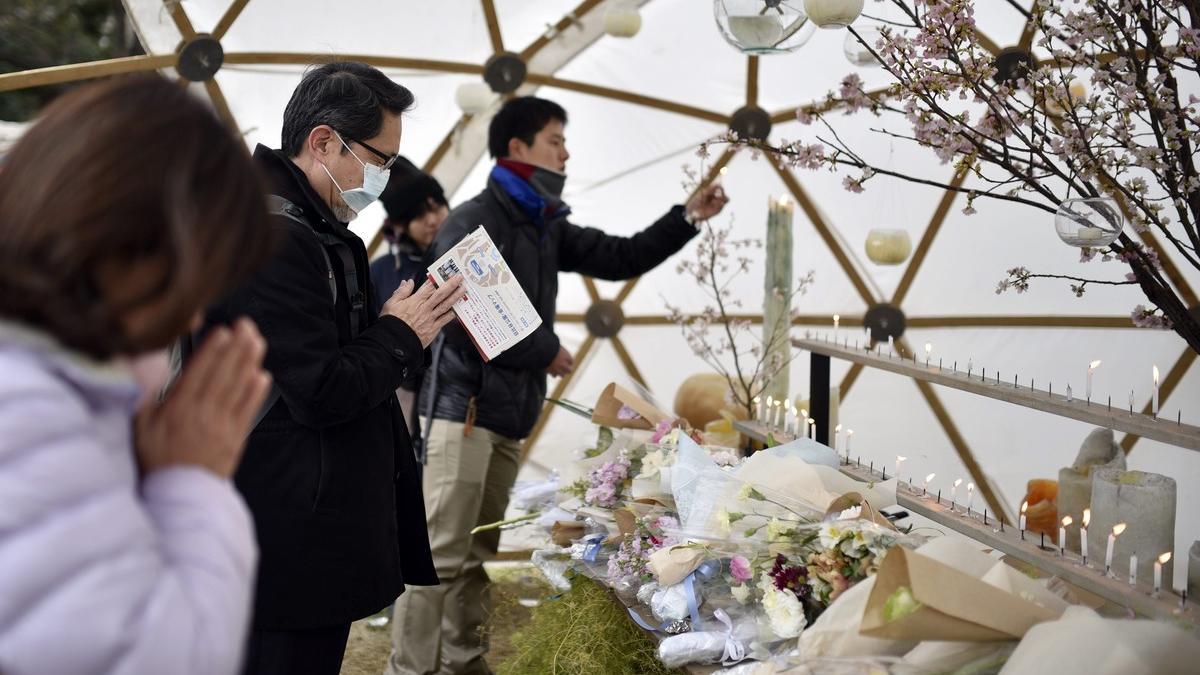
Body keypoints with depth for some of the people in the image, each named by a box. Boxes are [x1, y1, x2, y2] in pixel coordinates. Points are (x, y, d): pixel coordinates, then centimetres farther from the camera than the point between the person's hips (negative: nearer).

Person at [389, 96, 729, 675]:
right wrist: (546, 351, -8)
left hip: (507, 414, 9)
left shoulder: (545, 228, 18)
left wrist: (688, 218, 10)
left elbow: (621, 258, 19)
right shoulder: (474, 221, -9)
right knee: (439, 553, -9)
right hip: (463, 408, -9)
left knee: (477, 555, 12)